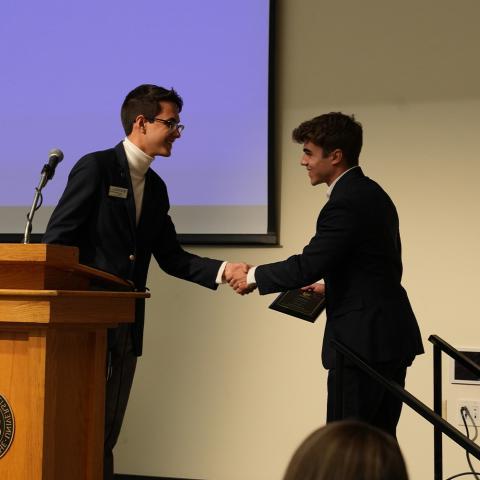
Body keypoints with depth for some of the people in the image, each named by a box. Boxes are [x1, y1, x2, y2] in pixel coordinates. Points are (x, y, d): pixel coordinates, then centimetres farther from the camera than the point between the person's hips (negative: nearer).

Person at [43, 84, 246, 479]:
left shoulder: (156, 188, 15)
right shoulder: (96, 168, -7)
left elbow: (171, 257, 15)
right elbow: (57, 240, -10)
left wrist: (222, 270, 0)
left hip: (126, 326, 7)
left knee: (106, 431, 9)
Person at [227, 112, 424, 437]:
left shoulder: (345, 203, -16)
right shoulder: (371, 194, 15)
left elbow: (308, 265, -20)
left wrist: (253, 277, -8)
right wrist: (331, 287, 18)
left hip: (363, 341, -10)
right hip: (392, 337, 10)